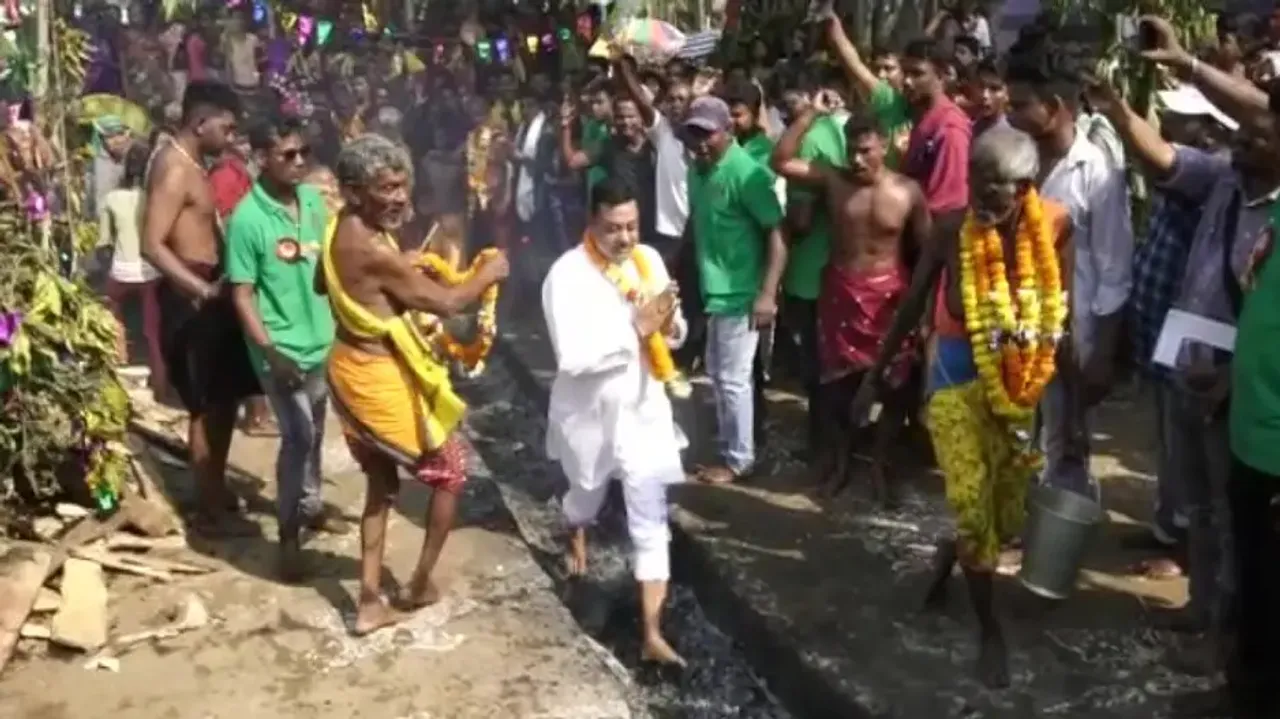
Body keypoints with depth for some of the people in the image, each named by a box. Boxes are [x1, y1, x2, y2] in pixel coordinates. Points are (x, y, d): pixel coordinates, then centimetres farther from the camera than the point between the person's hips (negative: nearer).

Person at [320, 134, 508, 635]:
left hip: (352, 370, 9)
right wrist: (489, 273, -6)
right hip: (383, 380, -9)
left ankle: (369, 602, 24)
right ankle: (420, 585, 24)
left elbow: (322, 284, 21)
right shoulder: (374, 250, -28)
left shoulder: (341, 229, 1)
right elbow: (445, 303, -24)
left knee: (382, 483, 21)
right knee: (451, 471, 12)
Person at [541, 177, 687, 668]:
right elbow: (573, 357, -29)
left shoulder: (649, 260, -5)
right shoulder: (567, 275, -21)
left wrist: (668, 323, -19)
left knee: (651, 520, -1)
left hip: (644, 411, 2)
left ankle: (652, 633, 5)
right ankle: (577, 539, 63)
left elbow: (675, 335, 4)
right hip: (590, 413, -2)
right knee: (588, 493, 26)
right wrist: (635, 328, -31)